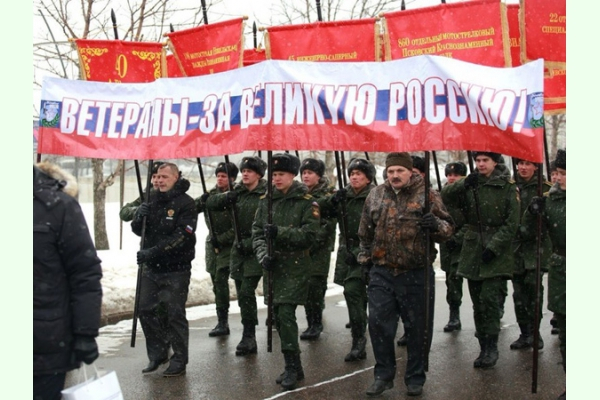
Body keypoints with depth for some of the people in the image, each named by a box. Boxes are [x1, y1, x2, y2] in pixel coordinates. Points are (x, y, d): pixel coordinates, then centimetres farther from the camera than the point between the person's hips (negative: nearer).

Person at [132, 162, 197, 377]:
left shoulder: (185, 203, -10)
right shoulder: (153, 200, 10)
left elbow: (181, 237, -19)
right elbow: (138, 230, 12)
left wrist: (153, 252, -25)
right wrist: (139, 216, -11)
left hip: (176, 270, -6)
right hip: (151, 269, 7)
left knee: (175, 315, -1)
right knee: (146, 311, 10)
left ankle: (179, 361, 11)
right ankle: (157, 355, 25)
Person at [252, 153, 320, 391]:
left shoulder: (306, 202, -5)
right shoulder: (265, 201, 8)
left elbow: (309, 234, -14)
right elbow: (256, 232, 5)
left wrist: (279, 232, -23)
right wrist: (263, 254, -13)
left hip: (295, 267, -5)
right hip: (272, 266, 5)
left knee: (286, 314, -14)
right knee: (278, 316, 9)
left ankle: (292, 367, -3)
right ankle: (293, 366, 21)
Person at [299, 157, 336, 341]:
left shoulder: (328, 195, -3)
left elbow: (328, 224, -10)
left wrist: (313, 243, -16)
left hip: (320, 248, -5)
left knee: (314, 285, -10)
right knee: (306, 285, 5)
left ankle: (315, 324, -2)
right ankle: (314, 322, 19)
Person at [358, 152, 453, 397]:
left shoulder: (427, 196, -3)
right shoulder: (375, 196, 7)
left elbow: (448, 229, -3)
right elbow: (365, 232, 18)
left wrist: (436, 225, -23)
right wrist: (365, 259, 19)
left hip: (417, 274, -2)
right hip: (381, 272, 3)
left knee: (418, 327, 6)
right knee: (378, 323, 4)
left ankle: (415, 378, 22)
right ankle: (383, 375, 20)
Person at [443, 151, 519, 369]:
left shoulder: (508, 187, -2)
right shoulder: (470, 185, 9)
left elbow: (511, 224, -6)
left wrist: (494, 246, -13)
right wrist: (464, 184, -18)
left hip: (497, 254, -4)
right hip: (473, 252, 4)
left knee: (490, 299, -12)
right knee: (478, 303, 7)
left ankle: (491, 347, -1)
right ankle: (484, 347, 16)